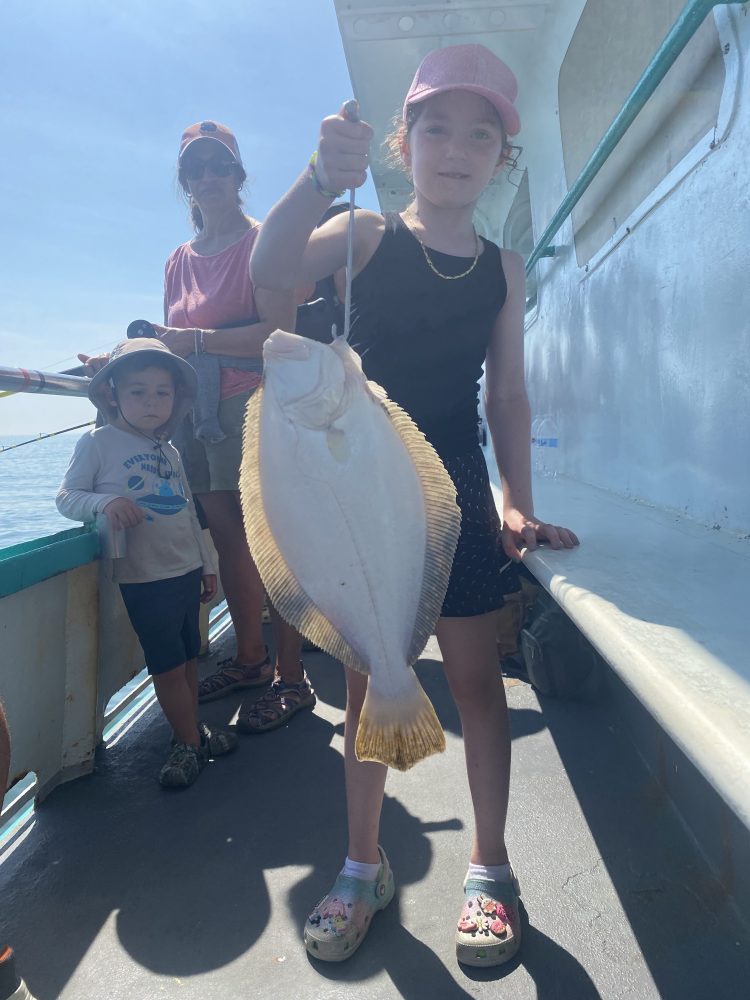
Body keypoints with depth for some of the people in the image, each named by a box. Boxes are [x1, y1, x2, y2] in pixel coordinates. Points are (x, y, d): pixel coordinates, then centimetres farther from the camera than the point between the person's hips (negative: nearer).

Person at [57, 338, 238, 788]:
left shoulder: (170, 451, 11)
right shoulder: (99, 443, -5)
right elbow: (66, 497, -5)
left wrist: (206, 564, 18)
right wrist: (106, 501, -25)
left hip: (187, 570, 6)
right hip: (145, 578, -5)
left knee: (190, 656, 14)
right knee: (169, 664, 0)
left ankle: (192, 732, 30)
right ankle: (190, 741, 18)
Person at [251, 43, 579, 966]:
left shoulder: (501, 267, 9)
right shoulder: (367, 235, 3)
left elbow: (508, 394, 7)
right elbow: (267, 270, -16)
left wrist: (517, 500, -2)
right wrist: (322, 176, -32)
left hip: (456, 491, 2)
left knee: (474, 676, 6)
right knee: (368, 678, 8)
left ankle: (488, 867, 26)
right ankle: (363, 865, 28)